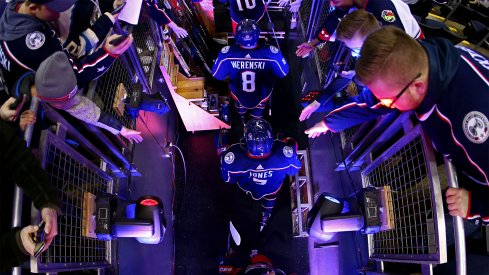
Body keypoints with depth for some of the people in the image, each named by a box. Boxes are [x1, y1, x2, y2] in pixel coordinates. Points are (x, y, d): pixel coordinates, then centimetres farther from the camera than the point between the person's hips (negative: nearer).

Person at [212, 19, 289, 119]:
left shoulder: (227, 53, -29)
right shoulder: (271, 52, -30)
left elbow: (216, 75, -11)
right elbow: (284, 73, -11)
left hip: (238, 97, 1)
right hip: (261, 98, 0)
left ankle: (240, 107, 50)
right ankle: (259, 108, 44)